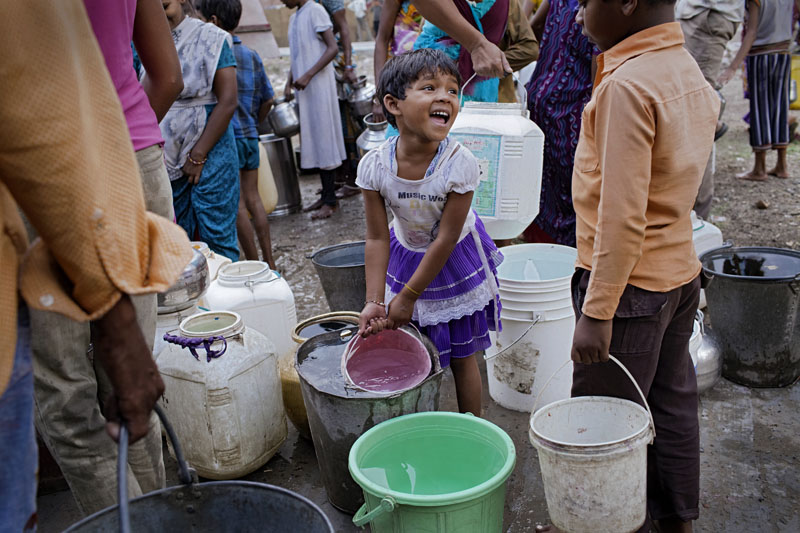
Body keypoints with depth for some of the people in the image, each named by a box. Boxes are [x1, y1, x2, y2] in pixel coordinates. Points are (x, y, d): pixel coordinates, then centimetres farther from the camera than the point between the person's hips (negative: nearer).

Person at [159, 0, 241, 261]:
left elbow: (228, 101, -10)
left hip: (209, 155, -5)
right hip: (168, 159, 5)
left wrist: (198, 156, -12)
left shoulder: (210, 38, -3)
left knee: (217, 239, -3)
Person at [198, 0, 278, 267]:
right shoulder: (252, 56, 9)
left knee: (238, 205, 0)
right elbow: (268, 99, 14)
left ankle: (254, 266, 5)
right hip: (250, 135, 7)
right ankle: (269, 263, 16)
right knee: (253, 200, 12)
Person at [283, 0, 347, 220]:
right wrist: (289, 83, 10)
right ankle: (327, 196, 16)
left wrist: (308, 75, -20)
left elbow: (332, 48, -14)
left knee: (322, 138, -7)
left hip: (318, 87, -8)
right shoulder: (294, 18, 18)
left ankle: (330, 201, -3)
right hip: (302, 89, 8)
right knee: (312, 141, 9)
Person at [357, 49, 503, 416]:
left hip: (455, 260, -2)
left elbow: (446, 238, -24)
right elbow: (377, 238, -16)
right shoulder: (374, 166, -25)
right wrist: (375, 301, -20)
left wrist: (407, 297, -19)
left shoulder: (459, 165, -31)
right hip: (407, 255, 2)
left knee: (461, 357, 10)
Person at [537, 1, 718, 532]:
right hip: (680, 271, 9)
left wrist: (596, 312, -20)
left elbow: (622, 215, -25)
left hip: (631, 284, -9)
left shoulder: (627, 85, -22)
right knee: (672, 405, 20)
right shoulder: (690, 71, 7)